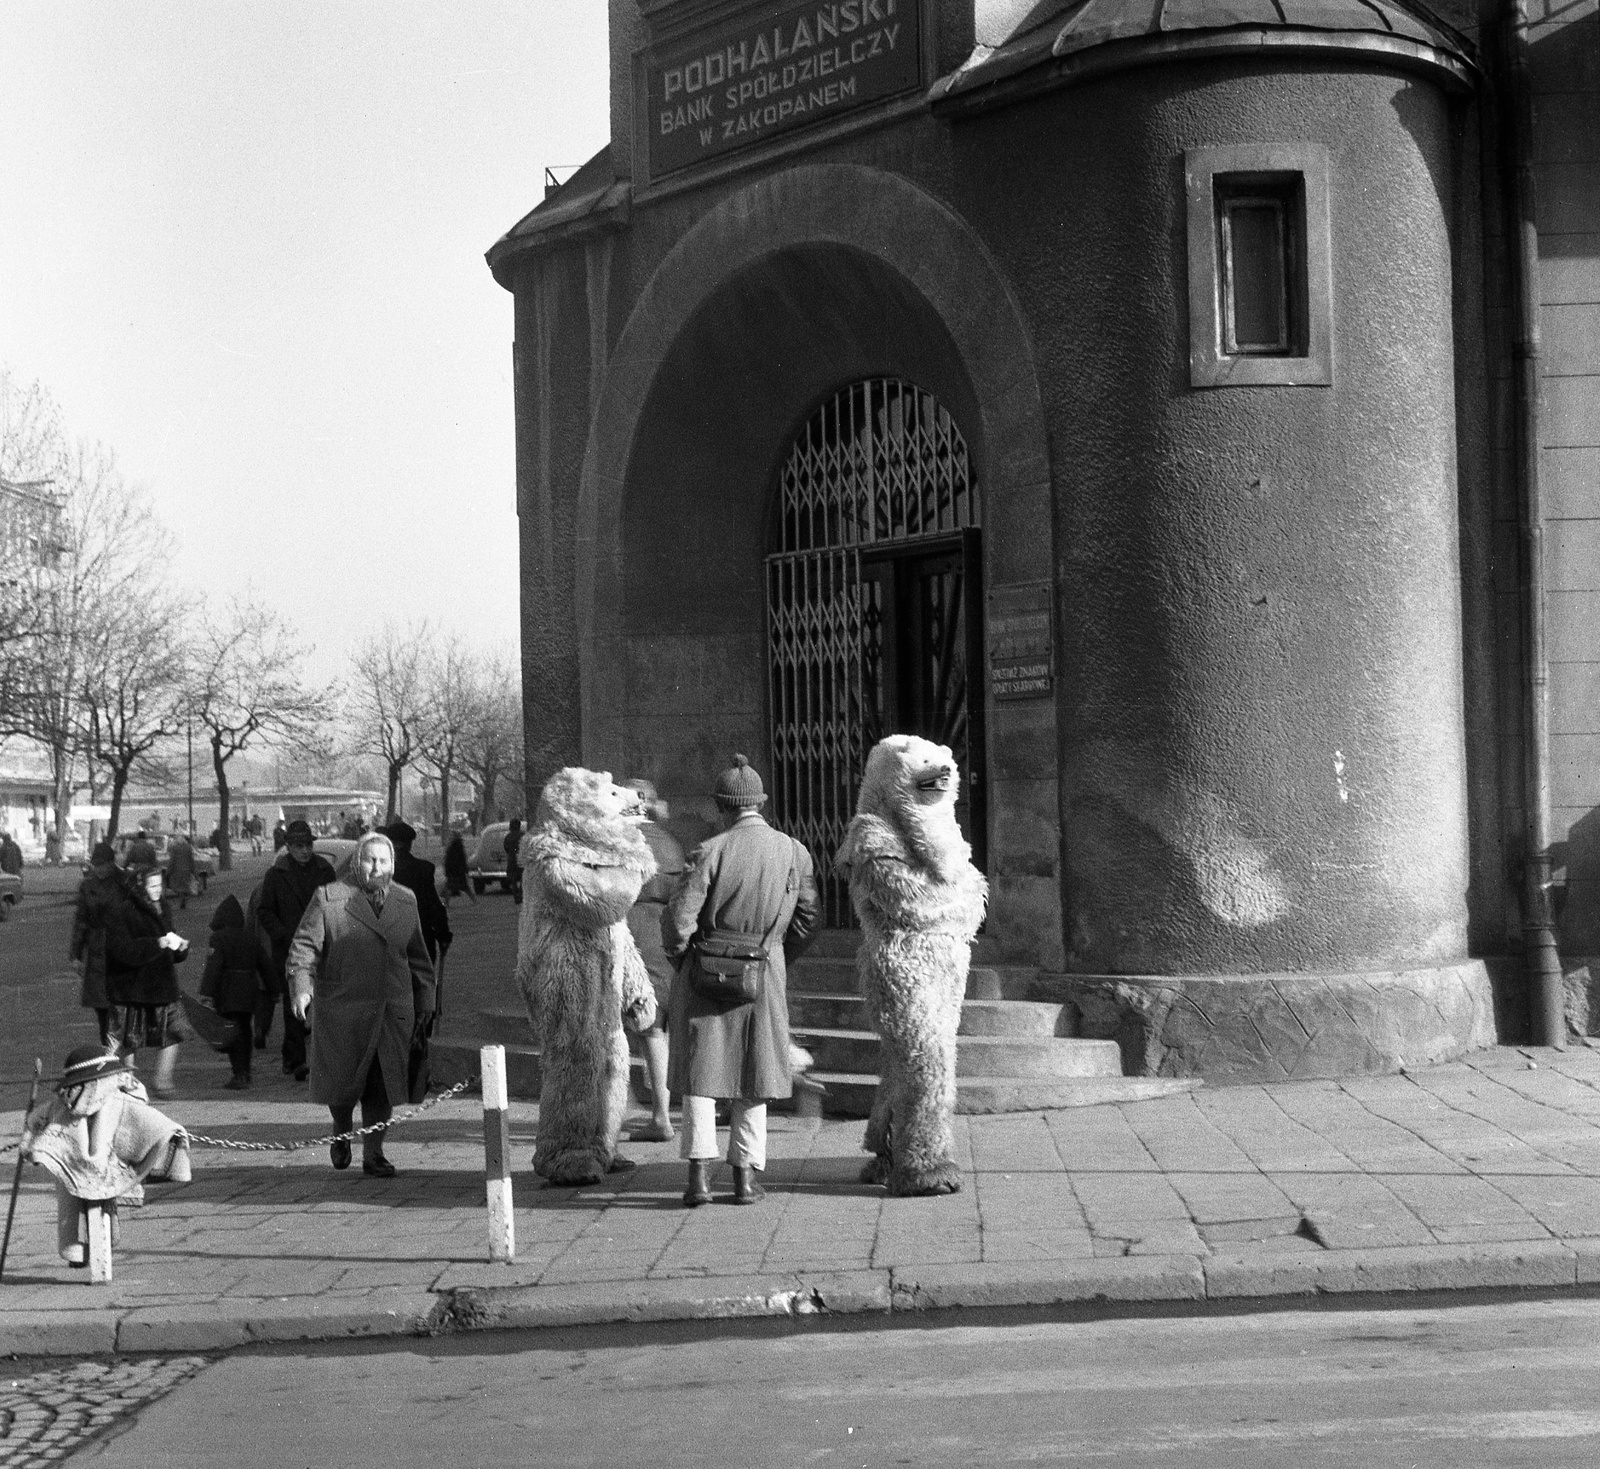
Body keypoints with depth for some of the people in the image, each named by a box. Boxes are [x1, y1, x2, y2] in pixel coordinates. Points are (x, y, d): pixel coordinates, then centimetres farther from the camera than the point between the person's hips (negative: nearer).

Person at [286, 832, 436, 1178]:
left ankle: (373, 1154, 12)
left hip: (394, 1012, 3)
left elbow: (417, 956, 17)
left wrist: (424, 1002, 15)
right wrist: (301, 987, -19)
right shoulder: (328, 899, -1)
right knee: (343, 1082, 4)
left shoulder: (405, 901, 12)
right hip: (343, 1012, -3)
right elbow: (304, 946, -4)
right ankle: (341, 1131, 34)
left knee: (383, 1087, 0)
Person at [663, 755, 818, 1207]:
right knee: (754, 1075, 13)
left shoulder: (711, 851, -13)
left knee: (701, 1073, 7)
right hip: (765, 976, 3)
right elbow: (806, 918, 6)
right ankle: (746, 1176, 13)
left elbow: (679, 916, -16)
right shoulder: (794, 852, -1)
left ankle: (699, 1172, 0)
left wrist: (677, 954, 3)